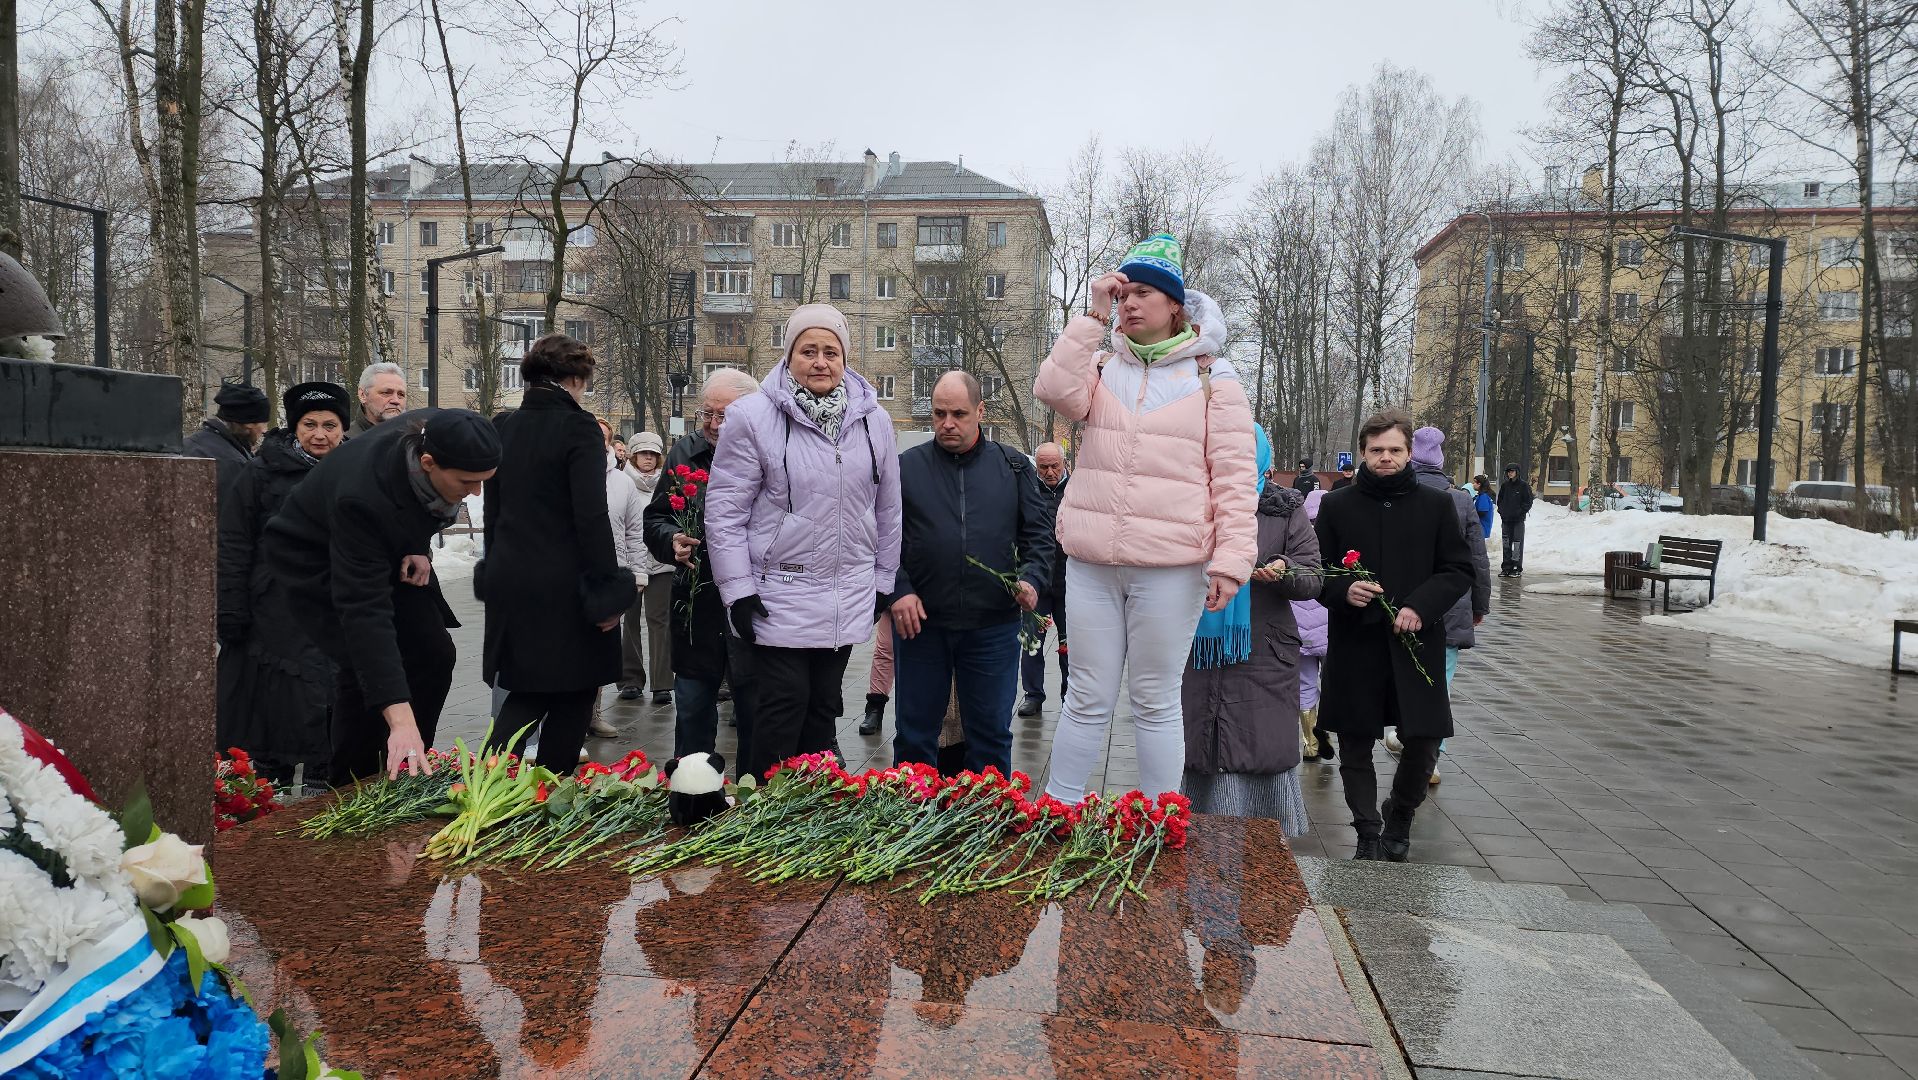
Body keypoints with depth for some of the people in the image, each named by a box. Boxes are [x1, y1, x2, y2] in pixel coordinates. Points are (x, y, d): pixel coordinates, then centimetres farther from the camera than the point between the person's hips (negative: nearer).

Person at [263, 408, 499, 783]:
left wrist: (419, 550, -16)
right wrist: (400, 719, -50)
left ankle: (407, 770, 11)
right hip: (316, 560, -6)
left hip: (386, 551, 6)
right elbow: (365, 610, -44)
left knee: (434, 654, -4)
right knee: (367, 666, -19)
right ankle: (351, 789, 0)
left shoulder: (438, 434, -25)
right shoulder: (363, 498, -42)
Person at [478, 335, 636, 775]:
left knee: (525, 693, 16)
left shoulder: (502, 427, 8)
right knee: (572, 699, 7)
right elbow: (591, 516, -17)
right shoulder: (578, 427, -12)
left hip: (510, 583, 6)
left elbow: (493, 510, 14)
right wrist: (608, 589, -13)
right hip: (565, 586, -6)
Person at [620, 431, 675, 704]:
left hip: (660, 561, 0)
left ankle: (662, 684, 0)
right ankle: (631, 679, 18)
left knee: (659, 620, -2)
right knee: (630, 619, 7)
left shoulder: (666, 484, 4)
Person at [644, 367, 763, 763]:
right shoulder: (685, 452, 7)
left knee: (756, 722, 10)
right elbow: (654, 519, 14)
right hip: (696, 611, 4)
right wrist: (672, 540, -6)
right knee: (691, 718, 13)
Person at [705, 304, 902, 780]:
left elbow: (887, 508, 12)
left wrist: (883, 580, 13)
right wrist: (738, 589, -11)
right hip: (780, 594, -4)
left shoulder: (873, 420, 4)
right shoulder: (754, 417, -9)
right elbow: (725, 509, -8)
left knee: (824, 705, 14)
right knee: (784, 705, -4)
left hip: (849, 597, 5)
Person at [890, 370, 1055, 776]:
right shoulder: (906, 467, 4)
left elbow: (1039, 531, 8)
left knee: (991, 734, 10)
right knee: (914, 735, 9)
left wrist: (1033, 577, -9)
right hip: (919, 622, 0)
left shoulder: (1012, 466, 8)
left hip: (994, 625, 1)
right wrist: (898, 589, -12)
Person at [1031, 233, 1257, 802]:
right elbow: (1055, 390, -11)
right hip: (1091, 562, 3)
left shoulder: (1211, 378, 2)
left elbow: (1234, 478, -3)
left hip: (1170, 567, -3)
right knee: (1088, 698, 11)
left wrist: (1230, 560, -12)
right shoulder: (1103, 368, 11)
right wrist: (1093, 314, -8)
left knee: (1156, 703, 7)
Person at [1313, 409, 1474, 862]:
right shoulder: (1337, 506, 5)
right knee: (1356, 745, 4)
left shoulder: (1436, 505, 5)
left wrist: (1420, 606, -11)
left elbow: (1459, 570, 5)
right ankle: (1369, 834, 18)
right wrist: (1344, 590, -14)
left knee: (1423, 743, 1)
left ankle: (1399, 816, 29)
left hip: (1417, 643, 0)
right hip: (1354, 643, 0)